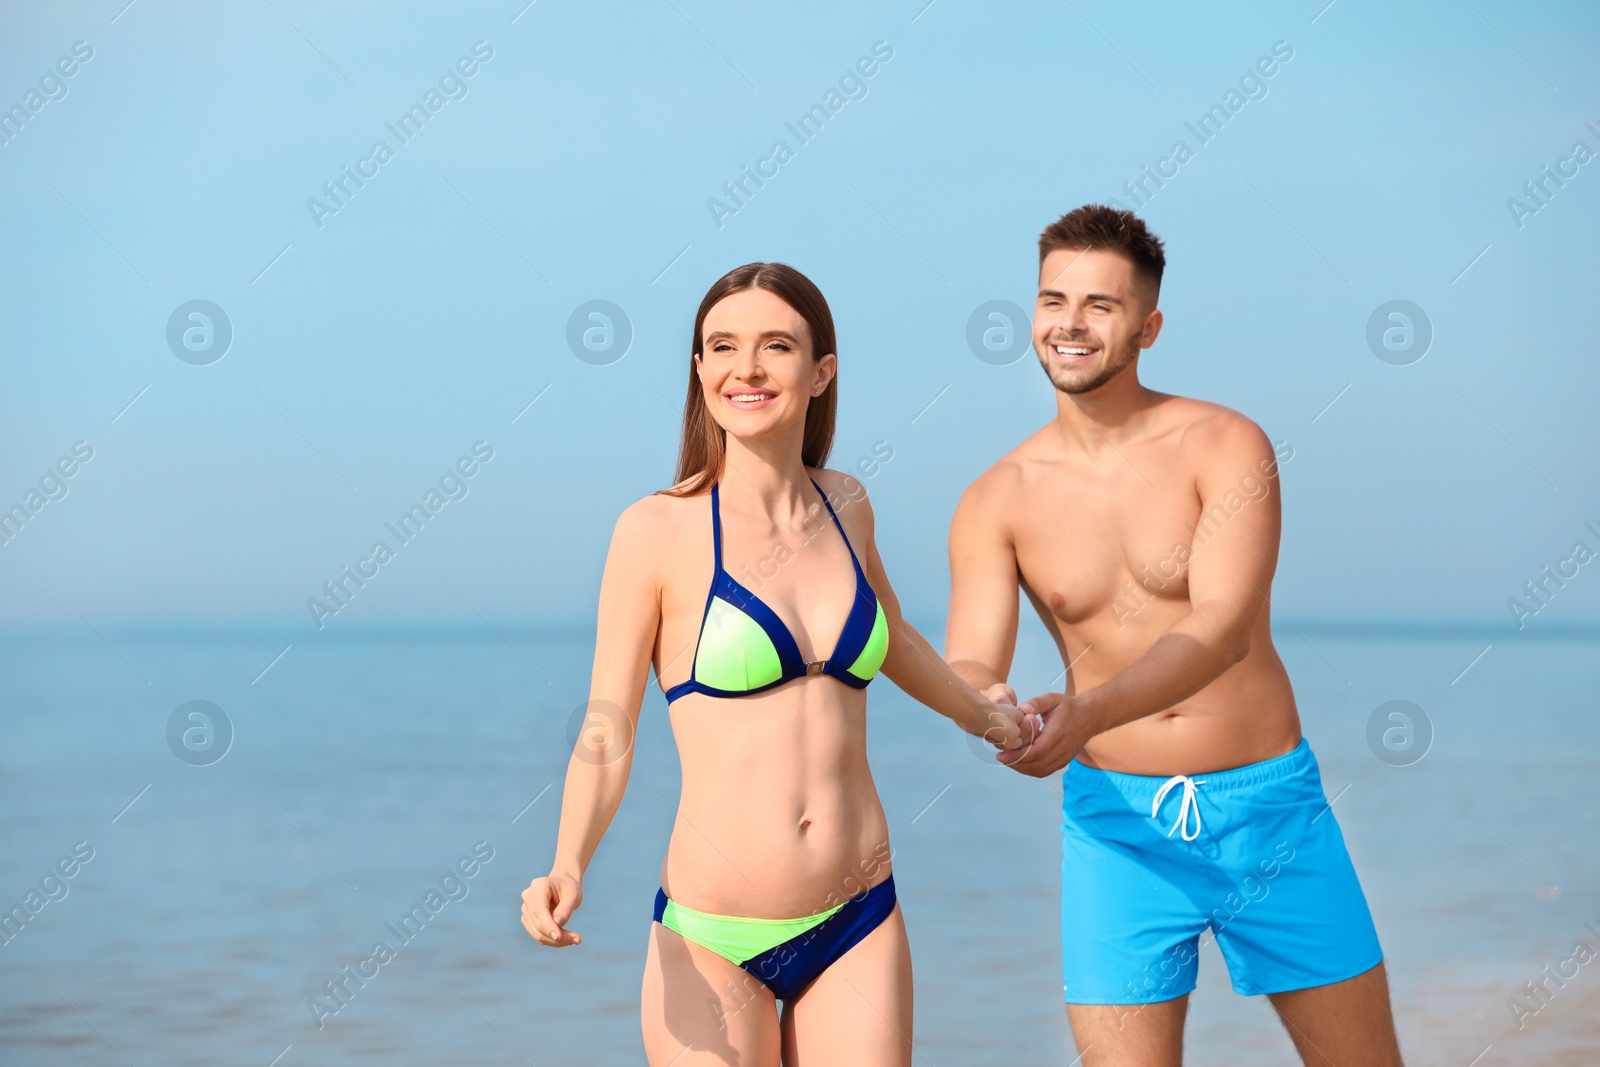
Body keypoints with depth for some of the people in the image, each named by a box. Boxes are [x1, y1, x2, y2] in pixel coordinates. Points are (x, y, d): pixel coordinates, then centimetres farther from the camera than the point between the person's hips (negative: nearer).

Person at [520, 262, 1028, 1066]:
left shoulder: (845, 506, 7)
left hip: (859, 929, 4)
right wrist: (567, 871, -22)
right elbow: (607, 734, -5)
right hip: (713, 942, -4)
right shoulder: (658, 532, -7)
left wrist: (985, 719, 42)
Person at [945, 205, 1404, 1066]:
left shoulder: (1227, 447, -8)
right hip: (1116, 819, 1)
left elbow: (1226, 628, -21)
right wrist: (985, 704, -35)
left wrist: (1089, 712, -37)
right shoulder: (996, 502, -1)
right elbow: (967, 666, -9)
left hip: (1267, 808, -1)